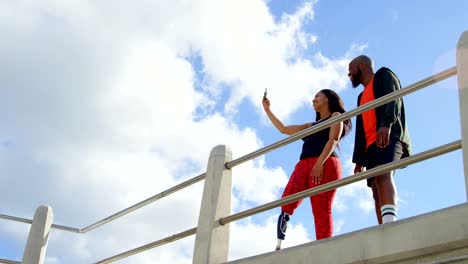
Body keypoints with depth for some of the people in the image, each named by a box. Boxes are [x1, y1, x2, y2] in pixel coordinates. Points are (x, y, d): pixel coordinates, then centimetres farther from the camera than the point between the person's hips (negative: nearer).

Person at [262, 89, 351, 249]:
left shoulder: (336, 116, 16)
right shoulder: (311, 126, 37)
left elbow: (333, 141, -1)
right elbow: (283, 129, 40)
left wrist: (319, 163, -17)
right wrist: (267, 110, 40)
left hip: (325, 165, -6)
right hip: (303, 166, 6)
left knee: (321, 211, -18)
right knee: (286, 203, -18)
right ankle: (279, 245, -32)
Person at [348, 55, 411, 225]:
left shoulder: (384, 76, 13)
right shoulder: (362, 96, 34)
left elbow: (393, 99, -8)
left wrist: (386, 124, -26)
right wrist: (359, 158, 16)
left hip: (389, 137, -8)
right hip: (371, 144, 8)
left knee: (383, 175, -31)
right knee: (377, 190, -5)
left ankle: (390, 224, -48)